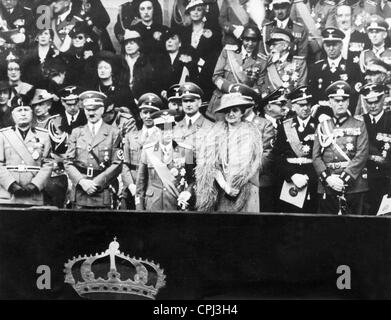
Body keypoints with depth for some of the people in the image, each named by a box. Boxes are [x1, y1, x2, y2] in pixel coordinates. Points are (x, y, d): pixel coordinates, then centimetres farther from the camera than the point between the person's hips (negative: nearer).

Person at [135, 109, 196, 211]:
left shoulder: (185, 151, -1)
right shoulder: (147, 151, 2)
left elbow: (193, 178, 5)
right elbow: (141, 181, 6)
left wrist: (187, 193, -13)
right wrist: (139, 208, 4)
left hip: (177, 206, -1)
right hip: (152, 207, 1)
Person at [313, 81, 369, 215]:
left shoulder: (359, 125, 7)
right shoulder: (322, 127, 13)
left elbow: (362, 155, -4)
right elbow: (316, 156, 5)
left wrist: (344, 178, -14)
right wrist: (328, 177, -10)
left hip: (353, 186, -1)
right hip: (326, 188, 2)